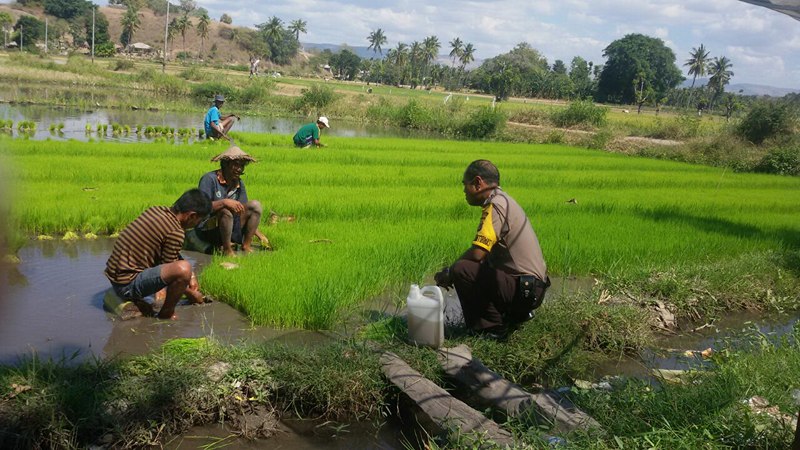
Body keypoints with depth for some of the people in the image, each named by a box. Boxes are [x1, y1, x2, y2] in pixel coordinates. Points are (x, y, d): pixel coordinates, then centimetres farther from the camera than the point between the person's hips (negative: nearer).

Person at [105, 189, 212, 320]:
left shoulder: (155, 210, 7)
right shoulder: (175, 232, -19)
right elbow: (170, 270, -10)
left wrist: (191, 276, 21)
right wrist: (191, 294, 6)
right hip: (127, 285, -9)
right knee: (184, 268, -27)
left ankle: (136, 299, 14)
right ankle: (166, 314, -4)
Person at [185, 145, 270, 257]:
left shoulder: (239, 183, 8)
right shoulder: (209, 179, -14)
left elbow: (246, 213, 11)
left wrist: (260, 235, 3)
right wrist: (224, 202, -36)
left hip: (231, 230, 7)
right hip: (207, 230, -6)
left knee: (255, 205, -8)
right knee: (226, 211, -36)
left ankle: (246, 246, -6)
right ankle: (227, 249, -19)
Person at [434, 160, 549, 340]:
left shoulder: (496, 205, -17)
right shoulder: (503, 200, 15)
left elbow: (477, 253, -23)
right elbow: (485, 255, 18)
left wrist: (449, 272, -7)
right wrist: (451, 272, 11)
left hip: (524, 289, -10)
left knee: (461, 270, -20)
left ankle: (490, 326, -5)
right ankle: (516, 313, 19)